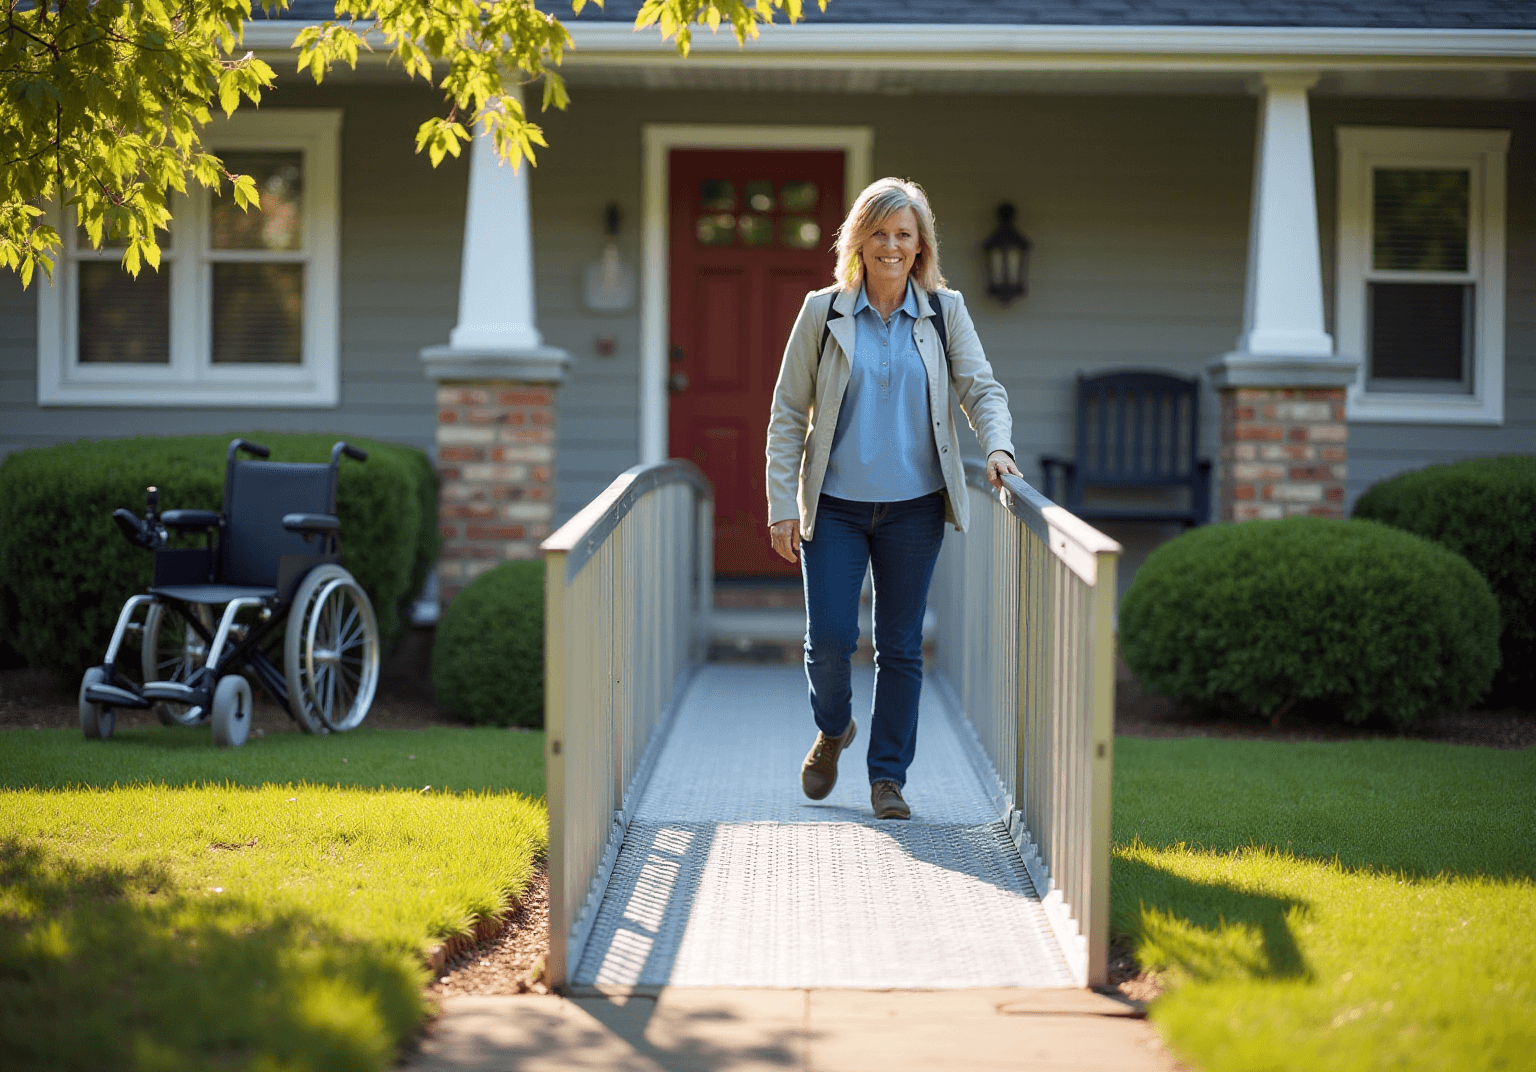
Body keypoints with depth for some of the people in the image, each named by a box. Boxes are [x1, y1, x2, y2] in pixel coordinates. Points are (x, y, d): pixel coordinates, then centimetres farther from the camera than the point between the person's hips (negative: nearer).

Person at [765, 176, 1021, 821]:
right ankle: (833, 730, 25)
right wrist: (782, 506, -5)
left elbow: (981, 388, 1)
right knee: (830, 638, -7)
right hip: (834, 505, -1)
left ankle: (888, 776, 17)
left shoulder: (944, 312, 4)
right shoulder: (822, 312, 0)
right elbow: (787, 414, 1)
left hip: (914, 506, 1)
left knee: (901, 646, 5)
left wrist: (997, 445, -21)